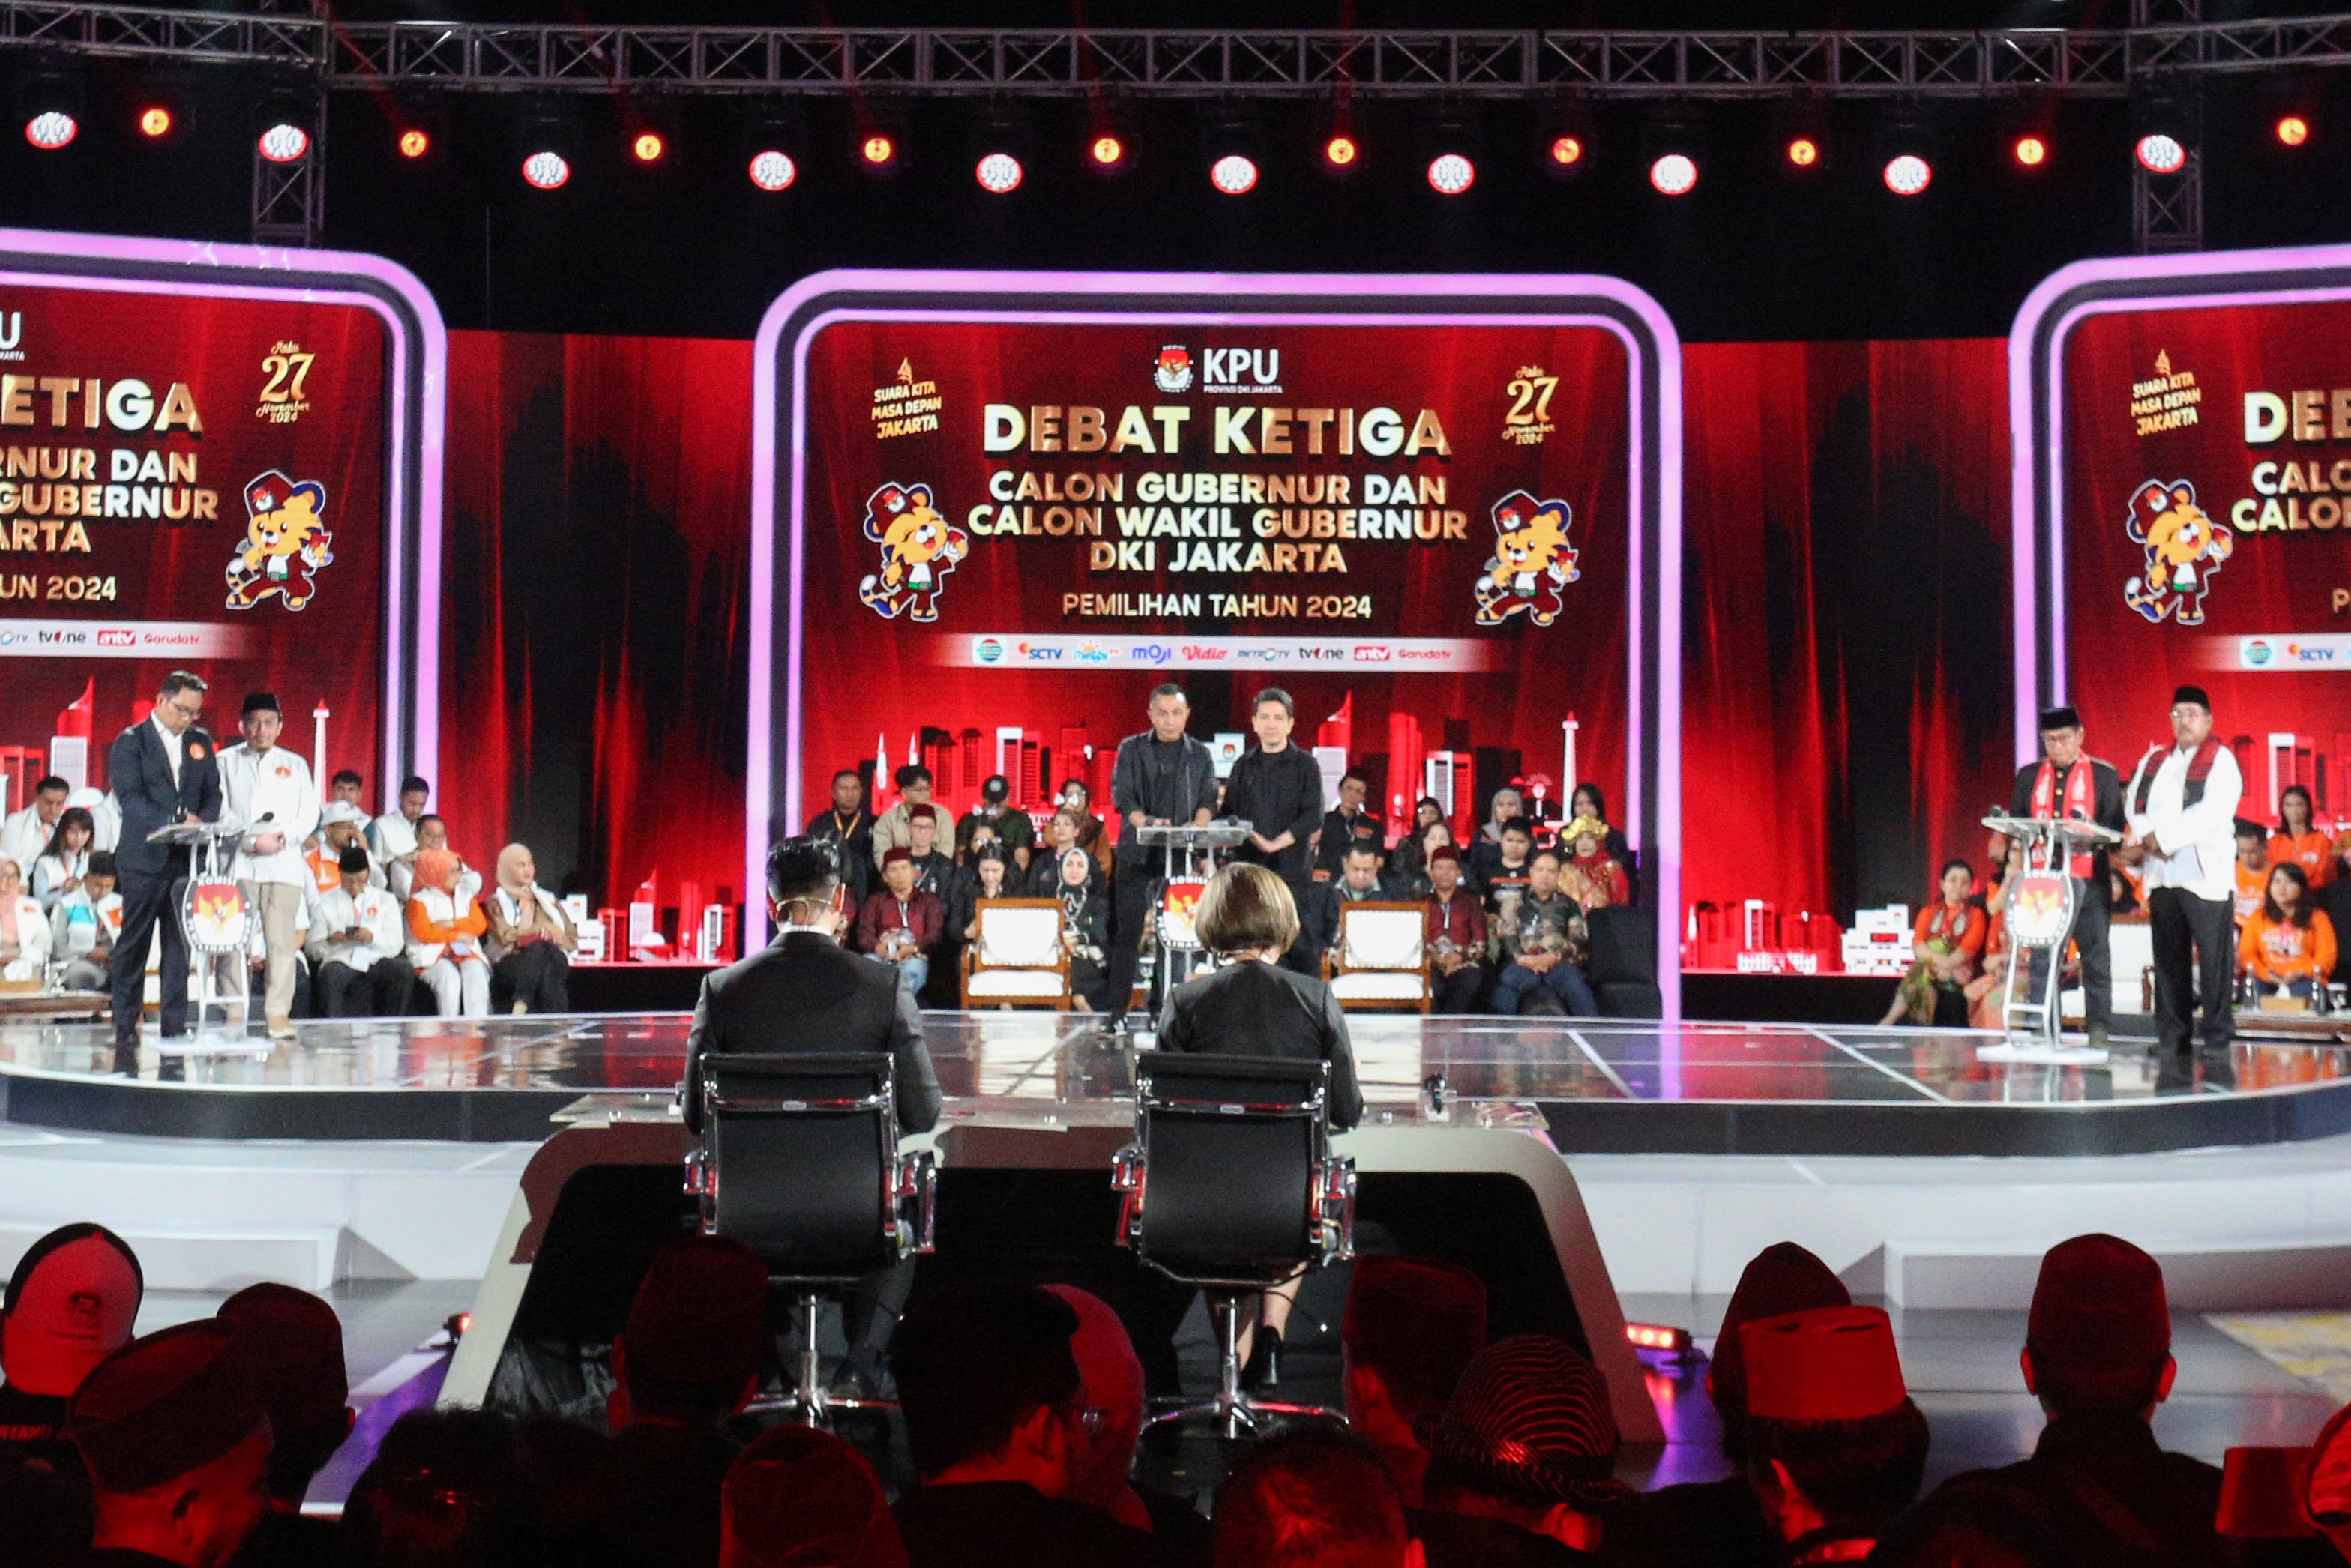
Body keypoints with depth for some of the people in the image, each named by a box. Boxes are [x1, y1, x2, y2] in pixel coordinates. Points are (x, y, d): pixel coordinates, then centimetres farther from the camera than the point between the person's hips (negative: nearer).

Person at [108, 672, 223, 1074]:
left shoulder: (200, 742, 14)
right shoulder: (130, 742, -1)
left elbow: (213, 794, 13)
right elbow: (131, 798, -12)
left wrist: (200, 822, -9)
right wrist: (174, 822, -26)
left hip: (187, 859, 4)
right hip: (144, 858, -4)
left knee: (181, 943, 4)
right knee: (134, 945, 0)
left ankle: (175, 1025, 9)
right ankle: (125, 1028, 5)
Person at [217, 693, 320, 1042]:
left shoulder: (295, 765, 18)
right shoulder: (226, 762, 12)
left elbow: (309, 814, 12)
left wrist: (283, 838, -7)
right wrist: (250, 841, -11)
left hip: (284, 863, 1)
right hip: (237, 863, -1)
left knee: (282, 940, -6)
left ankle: (278, 1013, -6)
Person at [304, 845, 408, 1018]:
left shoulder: (385, 900, 20)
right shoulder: (324, 902, 18)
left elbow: (396, 945, 10)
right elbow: (313, 948, 12)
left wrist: (372, 937, -10)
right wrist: (331, 940, -10)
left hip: (375, 961, 1)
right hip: (340, 961, -1)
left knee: (403, 970, -30)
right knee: (330, 974, -36)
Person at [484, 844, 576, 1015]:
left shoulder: (547, 900, 27)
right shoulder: (495, 903, 17)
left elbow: (573, 941, 19)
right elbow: (505, 937, -4)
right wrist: (541, 928, -3)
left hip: (554, 960, 3)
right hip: (511, 966, -3)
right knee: (539, 946, -37)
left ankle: (520, 1006, -48)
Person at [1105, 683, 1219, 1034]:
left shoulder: (1200, 755, 11)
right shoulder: (1131, 750, 7)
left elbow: (1208, 800, 6)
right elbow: (1121, 795, -2)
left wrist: (1195, 828, -16)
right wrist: (1147, 823, -21)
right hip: (1137, 854, -1)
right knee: (1127, 933, -1)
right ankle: (1116, 1012, 3)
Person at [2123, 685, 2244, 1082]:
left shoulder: (2221, 760, -1)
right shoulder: (2153, 761, 18)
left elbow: (2213, 813, -14)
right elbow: (2134, 804, 11)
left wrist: (2162, 838, -15)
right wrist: (2146, 837, -9)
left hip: (2205, 876, -5)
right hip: (2161, 878, 5)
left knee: (2214, 965, -7)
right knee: (2169, 963, 7)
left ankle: (2218, 1049, -4)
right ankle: (2172, 1046, 11)